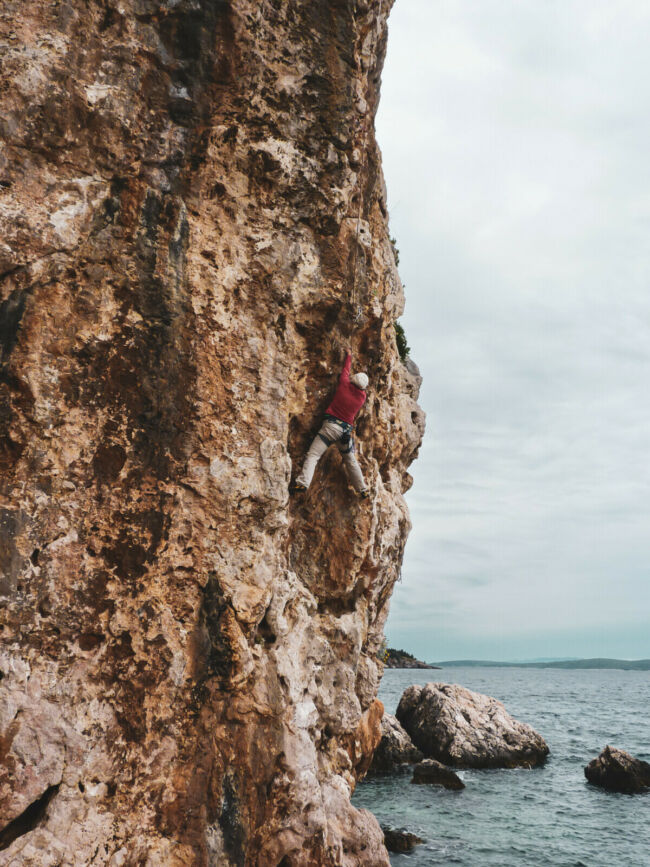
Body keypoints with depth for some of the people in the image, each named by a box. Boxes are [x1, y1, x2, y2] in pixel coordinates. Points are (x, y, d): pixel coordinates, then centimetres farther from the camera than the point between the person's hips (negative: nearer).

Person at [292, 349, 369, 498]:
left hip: (331, 425, -4)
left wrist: (348, 356, 37)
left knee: (313, 455, -11)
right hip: (347, 429, 4)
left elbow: (345, 370, 19)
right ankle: (363, 490, 23)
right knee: (351, 461, 19)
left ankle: (303, 482, -29)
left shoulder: (344, 385, 0)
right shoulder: (362, 397, 7)